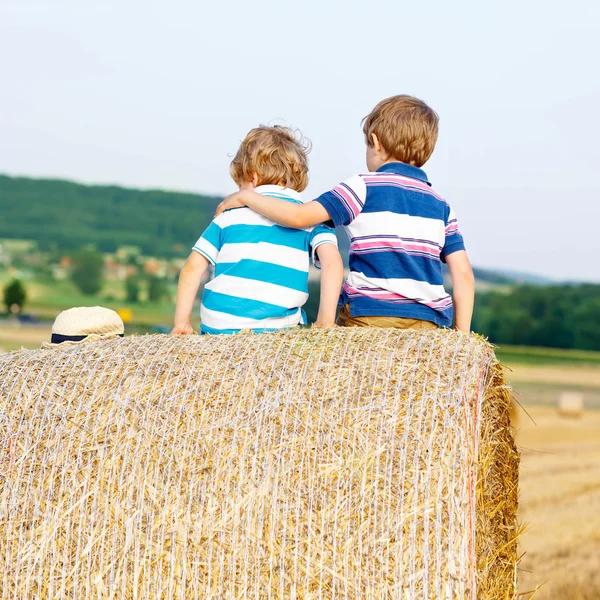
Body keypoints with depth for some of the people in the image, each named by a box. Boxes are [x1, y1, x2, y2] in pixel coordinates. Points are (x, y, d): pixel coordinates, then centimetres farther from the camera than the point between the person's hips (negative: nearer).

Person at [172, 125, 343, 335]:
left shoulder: (230, 214, 15)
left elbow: (193, 268, 11)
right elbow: (332, 261, -4)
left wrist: (181, 323, 14)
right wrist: (325, 323, -5)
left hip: (218, 326, 2)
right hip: (274, 330, -2)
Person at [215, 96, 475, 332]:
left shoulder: (363, 188, -1)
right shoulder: (441, 207, 13)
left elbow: (300, 216, -9)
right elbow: (464, 275, 7)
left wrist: (246, 196, 5)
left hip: (368, 321, -4)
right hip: (427, 325, 4)